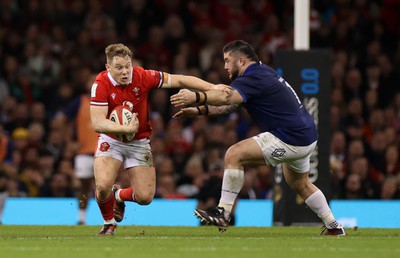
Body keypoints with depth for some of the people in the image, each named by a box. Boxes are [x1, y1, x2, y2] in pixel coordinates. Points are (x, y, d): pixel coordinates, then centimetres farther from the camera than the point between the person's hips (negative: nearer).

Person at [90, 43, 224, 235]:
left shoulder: (142, 76, -17)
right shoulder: (102, 84, -21)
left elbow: (178, 80, -8)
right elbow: (97, 123, -28)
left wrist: (212, 88, -14)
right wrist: (126, 128, -40)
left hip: (139, 142, 2)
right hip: (111, 140, -2)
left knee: (145, 197, -7)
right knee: (103, 186, -24)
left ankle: (120, 195, 31)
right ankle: (109, 222, 10)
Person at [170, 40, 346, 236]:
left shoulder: (254, 78, -16)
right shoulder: (263, 72, 15)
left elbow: (227, 97, -36)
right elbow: (230, 104, 16)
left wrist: (195, 96, -46)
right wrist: (199, 111, 5)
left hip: (290, 139, -11)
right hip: (306, 137, 11)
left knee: (234, 155, -15)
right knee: (301, 184, 31)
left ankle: (223, 214, -14)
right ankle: (334, 226, 39)